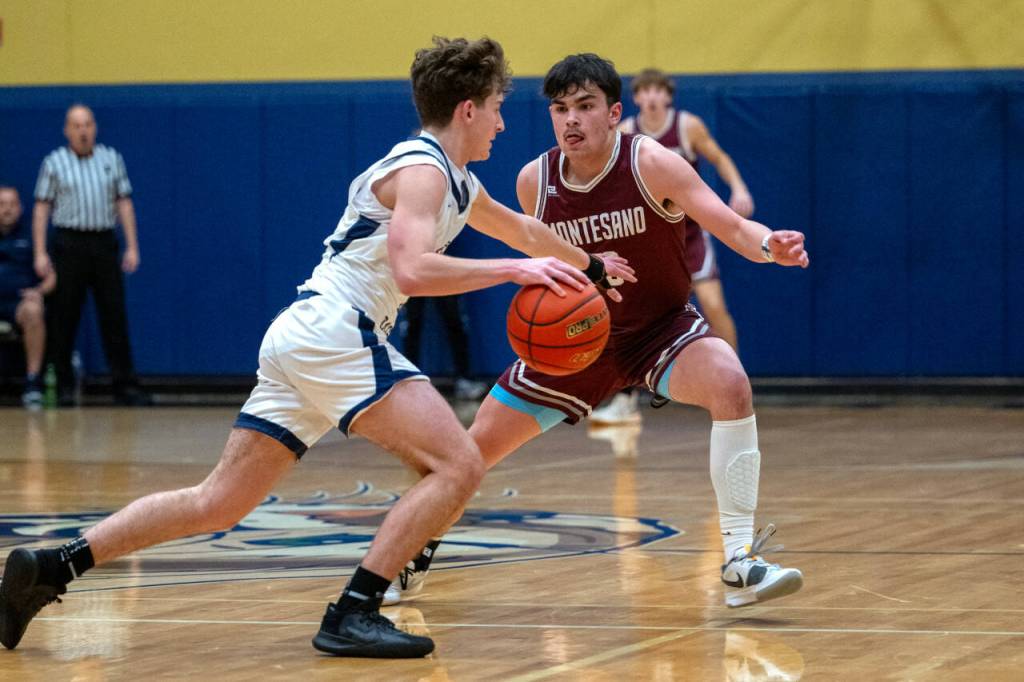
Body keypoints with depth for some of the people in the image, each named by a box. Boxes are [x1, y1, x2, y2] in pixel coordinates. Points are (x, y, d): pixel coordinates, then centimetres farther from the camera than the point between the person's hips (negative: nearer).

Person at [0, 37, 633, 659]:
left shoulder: (458, 183, 22)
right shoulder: (422, 170, -8)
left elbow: (519, 227, 42)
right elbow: (412, 271, -25)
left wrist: (590, 266, 53)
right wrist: (512, 269, -22)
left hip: (301, 339, 10)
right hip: (334, 332, -10)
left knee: (218, 503, 8)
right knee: (460, 464, -14)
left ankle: (51, 567, 4)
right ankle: (354, 614, -19)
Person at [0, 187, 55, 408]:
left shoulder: (29, 239, 16)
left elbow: (51, 276, 12)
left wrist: (40, 290, -9)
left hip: (19, 300, -1)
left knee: (32, 311, -37)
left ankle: (32, 382, -33)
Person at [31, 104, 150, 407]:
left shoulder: (111, 160, 9)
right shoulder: (54, 163, 3)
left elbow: (124, 203, 10)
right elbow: (41, 209, 2)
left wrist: (132, 247, 3)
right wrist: (40, 253, -5)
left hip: (104, 245, 2)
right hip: (69, 243, -2)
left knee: (114, 316, 0)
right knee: (64, 320, 1)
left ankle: (125, 385, 1)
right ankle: (64, 387, 9)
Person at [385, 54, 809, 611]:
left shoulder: (651, 164, -22)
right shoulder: (534, 181, -9)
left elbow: (730, 225, -33)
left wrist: (769, 245, -54)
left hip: (661, 328, -3)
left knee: (729, 384, -35)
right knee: (476, 446, 2)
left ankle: (740, 563, -30)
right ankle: (411, 560, 31)